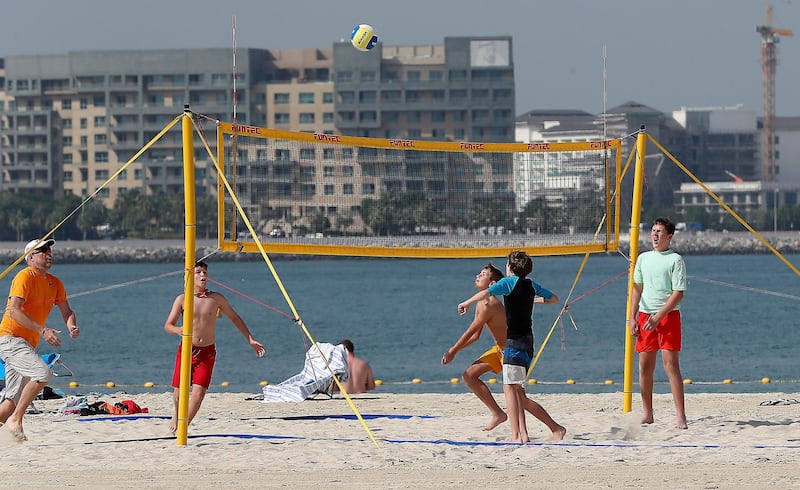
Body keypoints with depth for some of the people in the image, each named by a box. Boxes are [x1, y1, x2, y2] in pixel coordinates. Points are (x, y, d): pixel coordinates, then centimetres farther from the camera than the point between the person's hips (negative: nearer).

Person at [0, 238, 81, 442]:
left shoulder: (55, 283, 14)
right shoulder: (25, 277, -10)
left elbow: (67, 312, 15)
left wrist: (72, 327, -10)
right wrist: (43, 331, -28)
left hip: (28, 345, 8)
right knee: (43, 373, -27)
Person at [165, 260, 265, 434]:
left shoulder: (216, 298, 2)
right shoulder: (182, 299, -1)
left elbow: (234, 318, 16)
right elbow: (168, 325, -1)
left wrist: (251, 340, 14)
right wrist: (178, 330, -25)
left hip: (207, 352, 0)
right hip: (187, 350, 0)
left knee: (198, 392, -14)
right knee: (180, 391, 6)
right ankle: (177, 415, 40)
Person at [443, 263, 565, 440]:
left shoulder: (490, 305, -24)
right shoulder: (481, 304, 8)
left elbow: (470, 332, -19)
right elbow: (475, 335, 14)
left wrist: (452, 351, -10)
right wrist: (454, 351, 7)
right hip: (500, 349, 10)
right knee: (469, 375, 3)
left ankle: (556, 429, 0)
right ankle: (497, 413, 8)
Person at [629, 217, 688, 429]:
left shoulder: (675, 260, -5)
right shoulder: (643, 258, 12)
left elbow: (678, 293, -10)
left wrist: (658, 317, -16)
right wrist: (632, 318, 8)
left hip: (668, 315, -5)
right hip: (645, 315, 5)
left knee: (671, 363, -12)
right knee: (645, 366, 5)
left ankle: (681, 417, -13)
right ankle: (647, 414, 15)